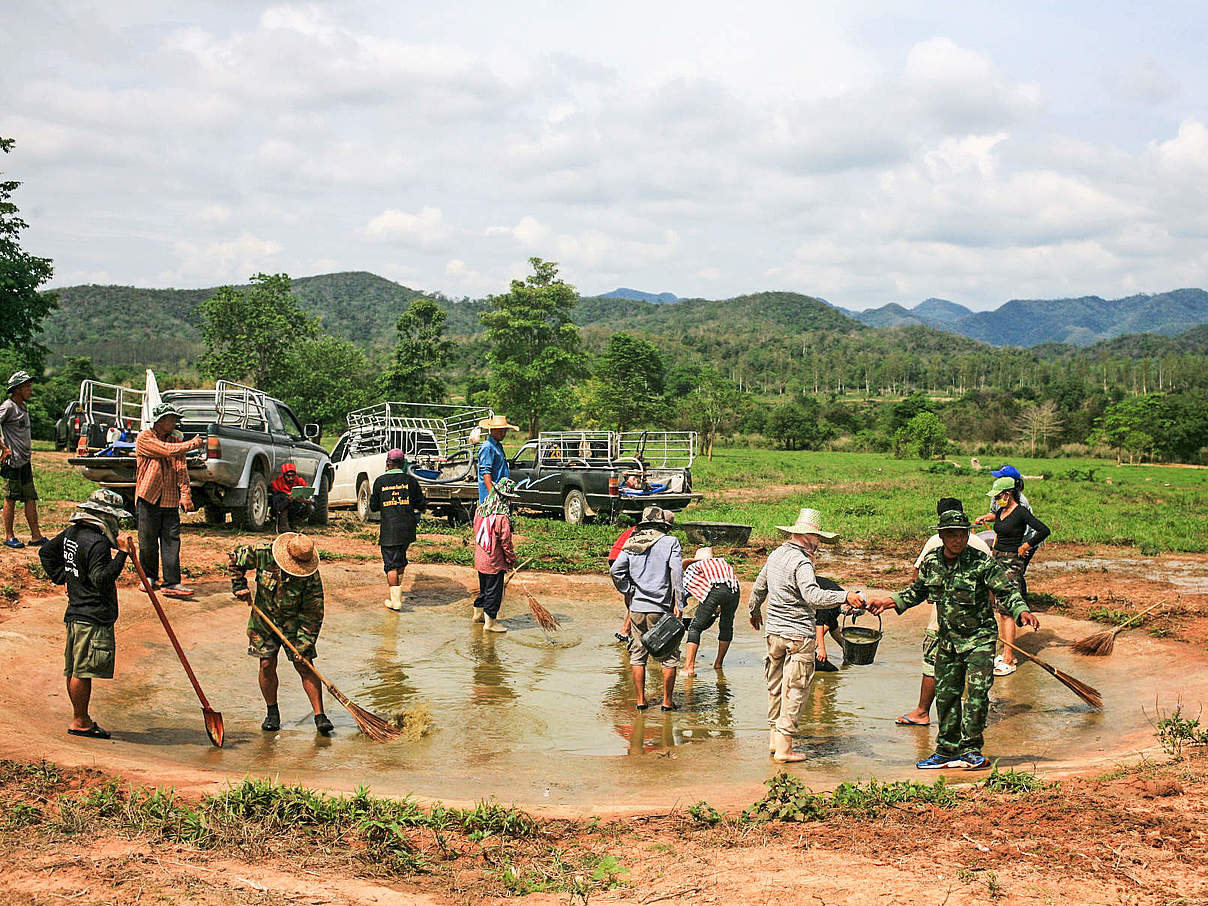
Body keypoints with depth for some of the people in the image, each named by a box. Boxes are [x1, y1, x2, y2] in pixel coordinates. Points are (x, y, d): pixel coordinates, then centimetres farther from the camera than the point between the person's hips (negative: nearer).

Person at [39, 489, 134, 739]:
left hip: (76, 613, 10)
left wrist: (60, 577, 23)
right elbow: (101, 578, -25)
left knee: (74, 669, 14)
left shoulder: (71, 533, 11)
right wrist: (121, 554, -26)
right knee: (83, 671, -3)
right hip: (94, 618, -10)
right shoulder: (97, 543, -18)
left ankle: (82, 718, 24)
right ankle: (79, 723, 3)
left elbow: (46, 552, 23)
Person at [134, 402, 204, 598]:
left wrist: (185, 495, -5)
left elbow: (181, 469, 7)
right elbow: (168, 450, -17)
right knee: (148, 541, 3)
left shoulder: (175, 440, 15)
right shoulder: (144, 438, -3)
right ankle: (149, 577, 22)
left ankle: (172, 583, -8)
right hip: (148, 498, -4)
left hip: (170, 500, 4)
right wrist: (193, 444, -7)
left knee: (172, 540, -5)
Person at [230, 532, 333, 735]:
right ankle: (272, 713, 15)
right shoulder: (263, 553, -21)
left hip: (294, 623, -2)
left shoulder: (311, 576, -24)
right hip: (264, 618, 2)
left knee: (304, 666, -7)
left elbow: (313, 614, -18)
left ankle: (320, 716, -2)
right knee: (267, 664, -3)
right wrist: (239, 587, -8)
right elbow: (236, 558, -1)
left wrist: (304, 645, -20)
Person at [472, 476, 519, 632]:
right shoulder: (502, 518, -24)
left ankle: (478, 614, 38)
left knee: (484, 588, 24)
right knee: (494, 591, 6)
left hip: (480, 559, 7)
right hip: (495, 563, -7)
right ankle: (490, 622, 13)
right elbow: (506, 542, -17)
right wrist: (511, 560, -2)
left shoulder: (480, 510, -1)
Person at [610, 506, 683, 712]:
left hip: (637, 608, 3)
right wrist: (678, 603, -11)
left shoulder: (631, 544, 7)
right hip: (661, 609, -3)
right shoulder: (670, 542, -2)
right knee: (669, 656, 8)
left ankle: (641, 700, 14)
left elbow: (615, 571, -1)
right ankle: (667, 701, 10)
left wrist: (628, 592, 8)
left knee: (638, 655, 12)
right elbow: (676, 573, -12)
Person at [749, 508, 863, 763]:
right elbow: (813, 595, -32)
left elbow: (759, 588, 22)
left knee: (776, 685, 18)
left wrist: (754, 611, 39)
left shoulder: (776, 554, 9)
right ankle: (784, 747, -1)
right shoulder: (801, 562, -18)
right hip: (798, 634, -8)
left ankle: (774, 737, 27)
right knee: (795, 689, -2)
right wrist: (845, 597, -39)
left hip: (773, 632, 8)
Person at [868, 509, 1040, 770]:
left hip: (979, 637, -5)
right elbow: (917, 591, 16)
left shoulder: (982, 562, -15)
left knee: (977, 690, -15)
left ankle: (971, 749, -4)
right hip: (948, 639, 5)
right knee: (946, 694, 10)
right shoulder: (931, 562, 0)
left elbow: (1006, 591, -18)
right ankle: (947, 751, 22)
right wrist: (889, 601, 9)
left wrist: (1021, 611, -35)